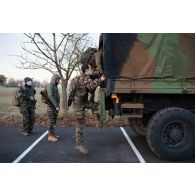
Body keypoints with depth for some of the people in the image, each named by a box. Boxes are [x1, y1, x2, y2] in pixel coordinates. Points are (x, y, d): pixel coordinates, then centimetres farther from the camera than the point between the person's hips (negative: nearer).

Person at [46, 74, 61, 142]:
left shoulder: (55, 86, 16)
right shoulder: (50, 86, -14)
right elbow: (51, 97, -22)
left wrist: (57, 105, 14)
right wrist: (56, 106, -24)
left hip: (55, 106, 10)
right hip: (51, 106, -9)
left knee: (54, 121, 13)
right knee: (51, 121, -5)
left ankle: (53, 134, 21)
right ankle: (50, 136, 0)